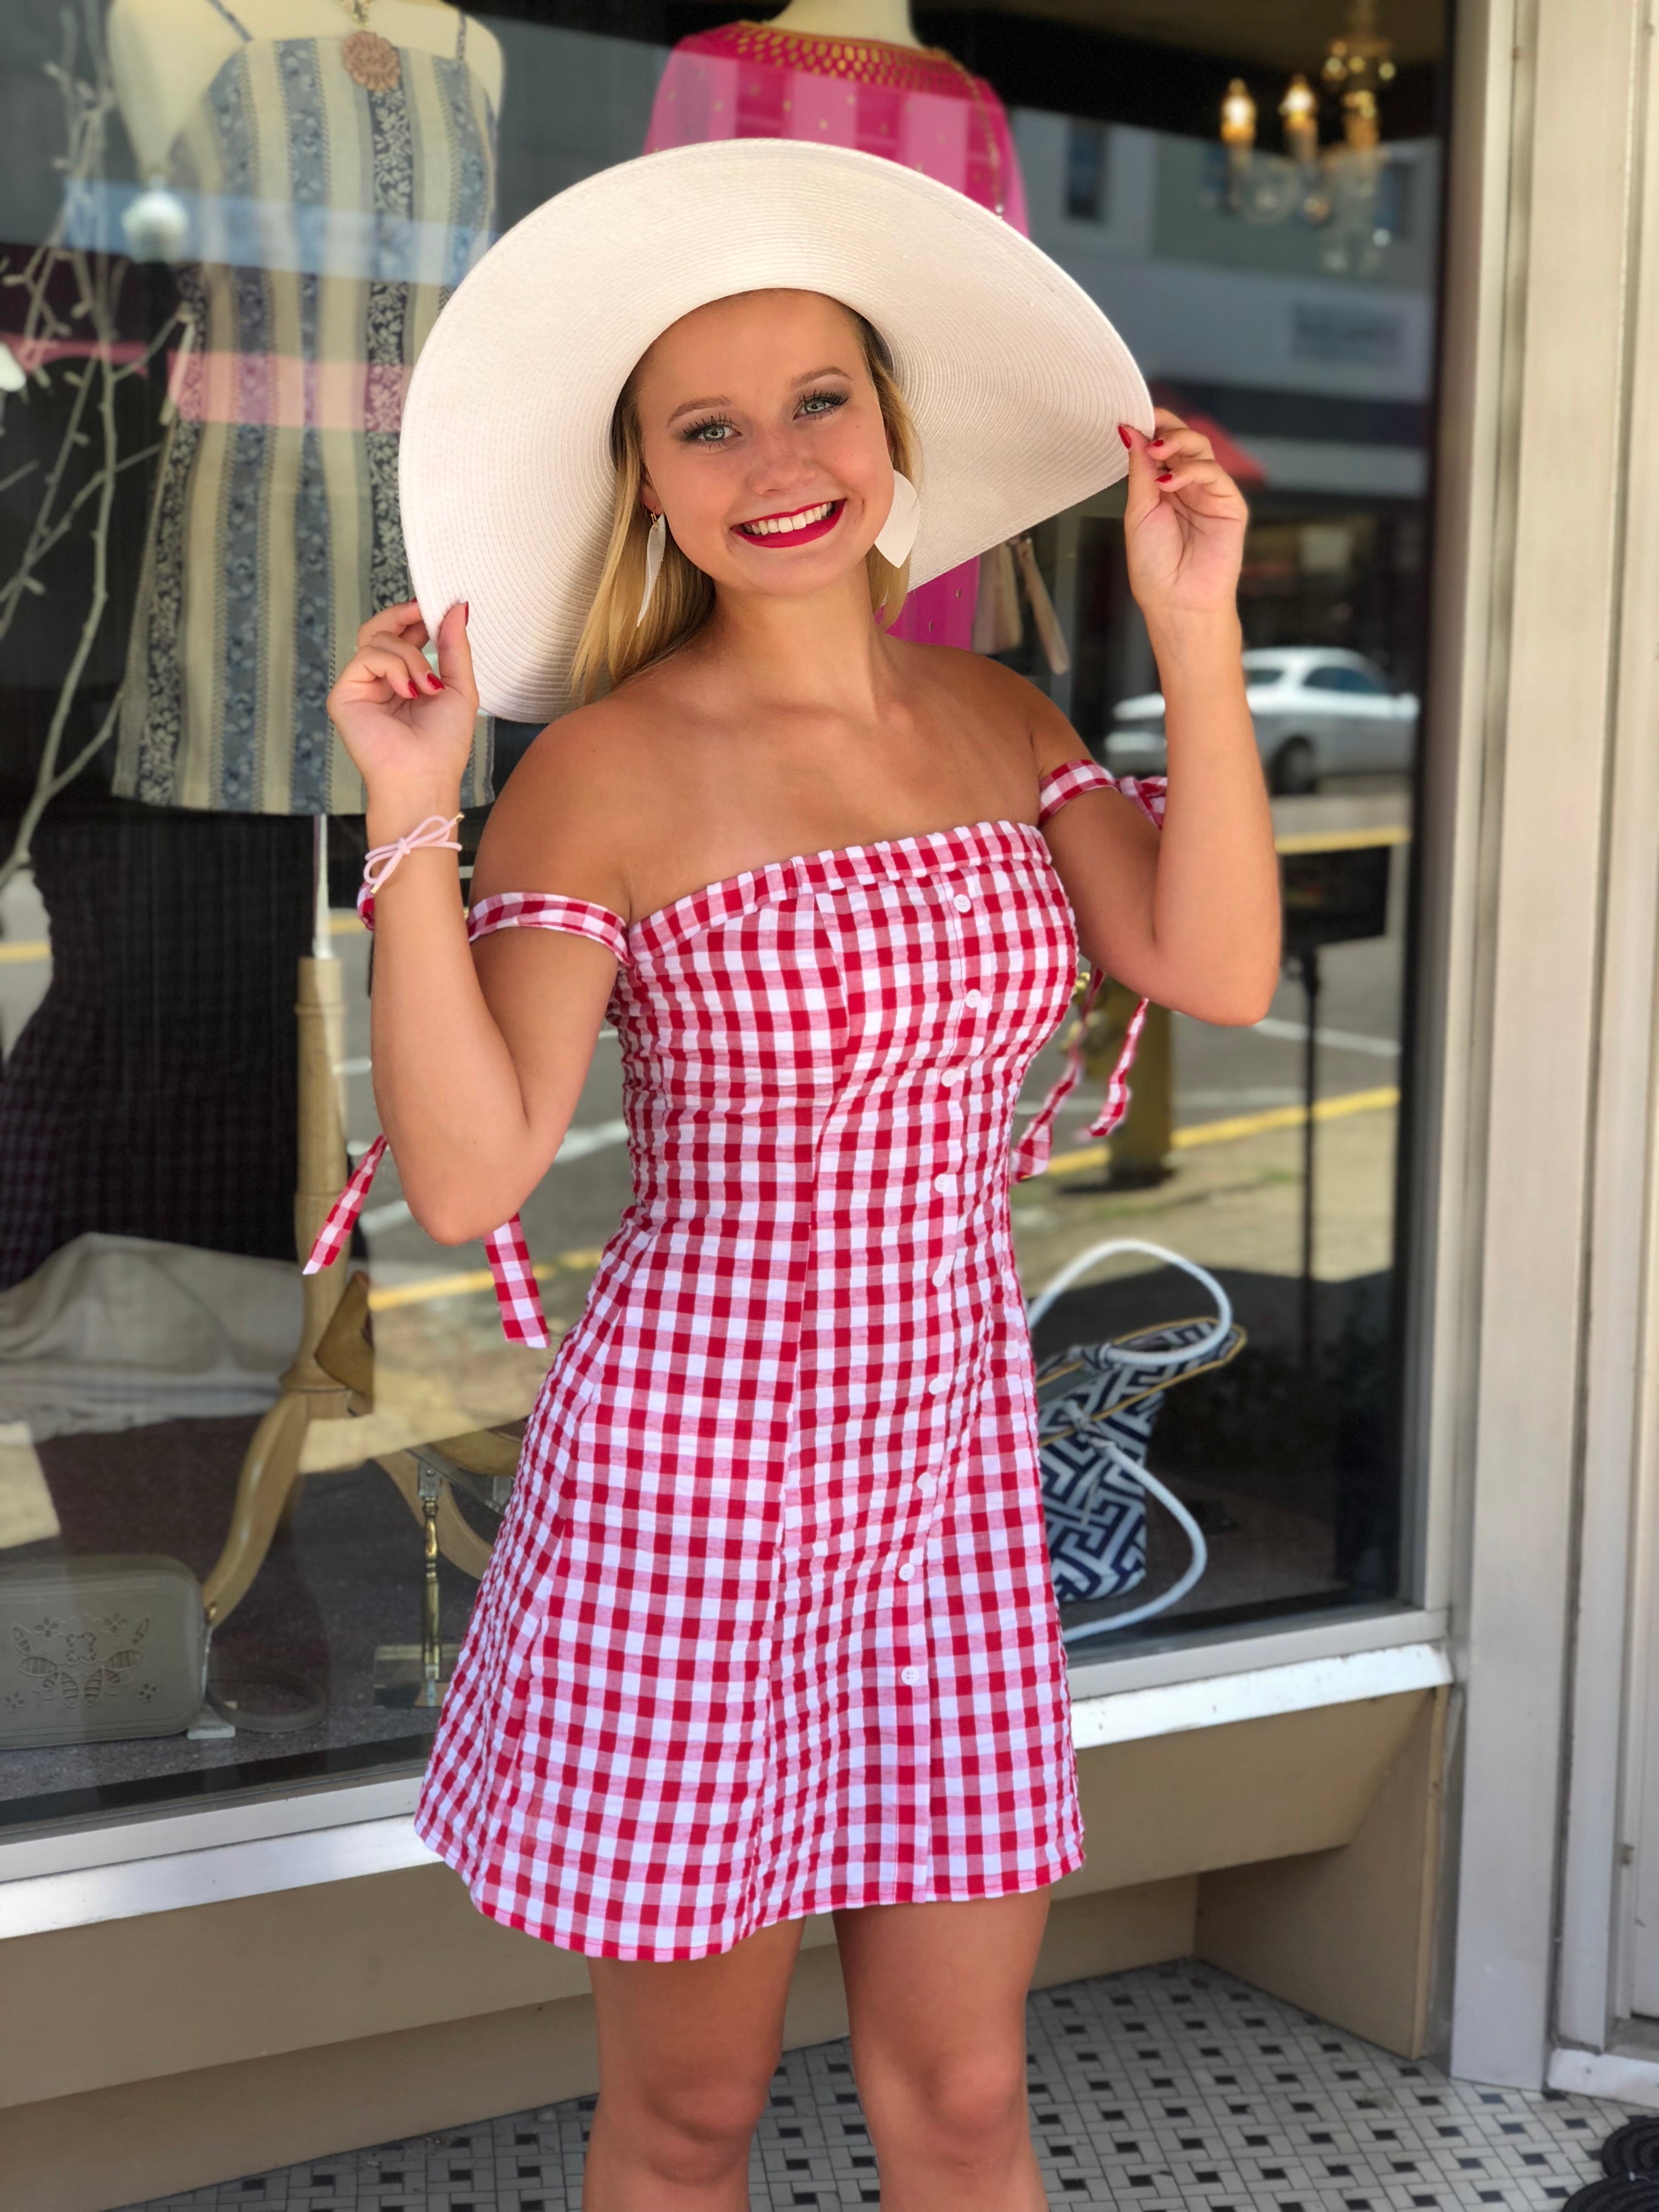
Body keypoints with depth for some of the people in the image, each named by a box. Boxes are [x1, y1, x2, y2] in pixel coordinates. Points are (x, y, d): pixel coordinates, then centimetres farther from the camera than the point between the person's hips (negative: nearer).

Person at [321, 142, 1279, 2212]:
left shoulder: (998, 720, 4)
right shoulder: (607, 770, -11)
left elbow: (1216, 970, -10)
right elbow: (464, 1180, -18)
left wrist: (1195, 633, -12)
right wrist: (410, 819, -24)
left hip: (951, 1473, 4)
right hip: (690, 1477, -4)